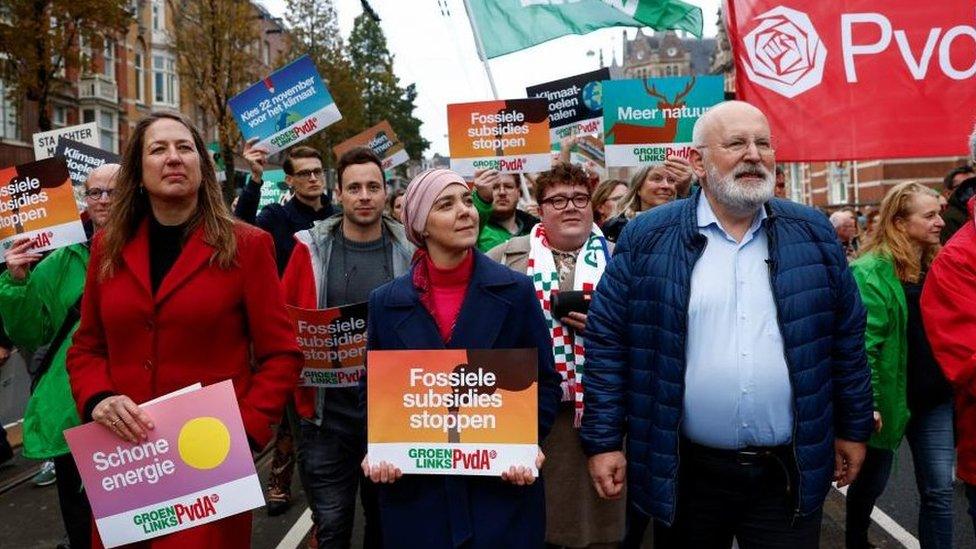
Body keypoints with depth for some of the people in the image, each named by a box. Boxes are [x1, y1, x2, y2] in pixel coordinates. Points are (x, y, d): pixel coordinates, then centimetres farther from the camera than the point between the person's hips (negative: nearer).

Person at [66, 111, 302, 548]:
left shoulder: (245, 246, -4)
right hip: (121, 454, 4)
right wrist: (97, 400, -7)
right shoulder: (108, 247, 7)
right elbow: (86, 348, 13)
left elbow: (281, 354, -4)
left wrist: (245, 433, -15)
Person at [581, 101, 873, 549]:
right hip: (685, 472, -1)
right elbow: (607, 341, -4)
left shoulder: (812, 233, 4)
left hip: (790, 473, 2)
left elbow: (846, 337, 10)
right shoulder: (647, 238, -4)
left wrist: (853, 428, 12)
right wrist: (604, 441, -6)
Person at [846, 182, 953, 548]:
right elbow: (862, 343, -21)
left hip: (935, 397, 6)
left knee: (940, 490, 4)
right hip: (888, 397, -5)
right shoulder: (871, 272, -16)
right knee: (871, 482, 14)